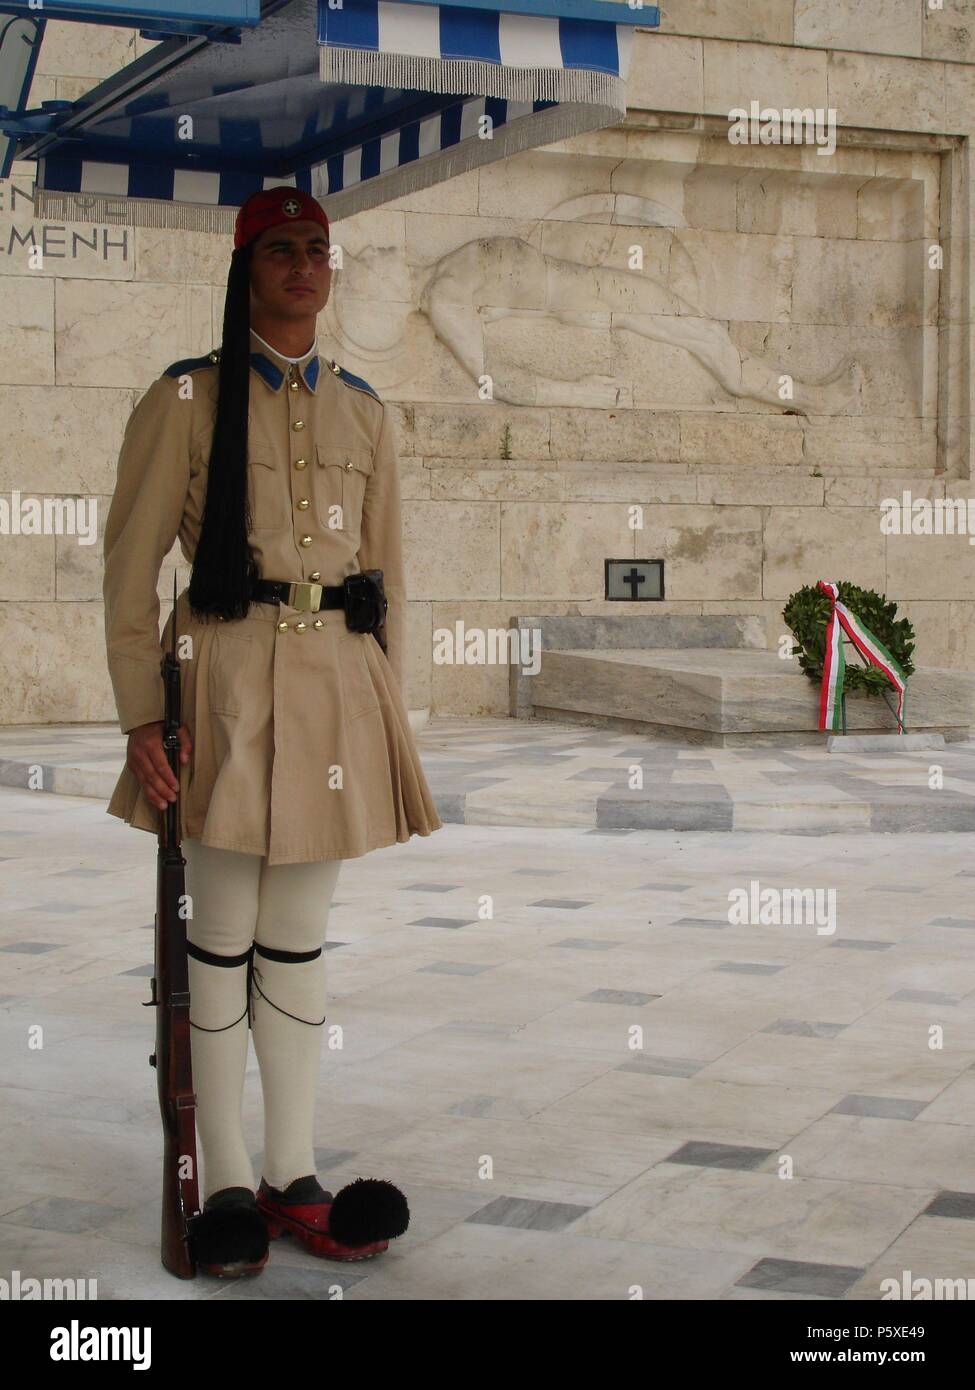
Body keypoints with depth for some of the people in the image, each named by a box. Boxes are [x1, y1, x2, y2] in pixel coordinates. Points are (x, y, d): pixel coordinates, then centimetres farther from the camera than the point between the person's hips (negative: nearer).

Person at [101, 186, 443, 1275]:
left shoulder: (361, 409, 13)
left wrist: (388, 711, 11)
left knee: (299, 939, 9)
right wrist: (142, 716, -9)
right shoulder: (186, 399, 0)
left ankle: (294, 1176, 17)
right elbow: (129, 566, -2)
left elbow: (387, 570, 16)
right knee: (222, 937, 1)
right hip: (228, 678, -4)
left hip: (337, 684, 4)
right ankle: (229, 1185, 11)